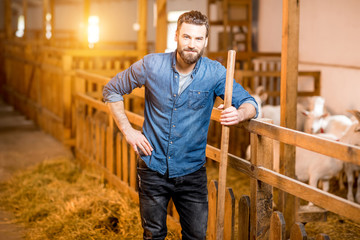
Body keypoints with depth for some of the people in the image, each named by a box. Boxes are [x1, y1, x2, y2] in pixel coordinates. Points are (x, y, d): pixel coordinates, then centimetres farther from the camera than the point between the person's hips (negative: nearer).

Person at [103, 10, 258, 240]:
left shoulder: (214, 72, -9)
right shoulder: (151, 65, -10)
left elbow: (249, 103, -5)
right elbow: (112, 90, 4)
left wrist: (239, 113, -29)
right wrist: (127, 130, -4)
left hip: (192, 171, 1)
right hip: (153, 168, 0)